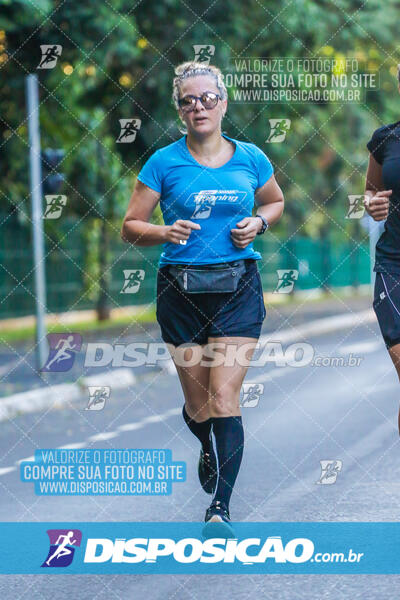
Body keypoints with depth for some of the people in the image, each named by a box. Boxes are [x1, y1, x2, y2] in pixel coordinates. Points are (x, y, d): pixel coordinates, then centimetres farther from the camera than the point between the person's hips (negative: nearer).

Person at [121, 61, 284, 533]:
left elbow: (276, 201, 22)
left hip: (238, 288, 0)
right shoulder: (164, 162, -1)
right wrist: (165, 232, -18)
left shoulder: (251, 158, 4)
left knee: (224, 398, -11)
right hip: (181, 291, 1)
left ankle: (220, 505, -10)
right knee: (197, 403, 11)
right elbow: (130, 227, 2)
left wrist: (258, 222, 0)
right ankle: (211, 449, 46)